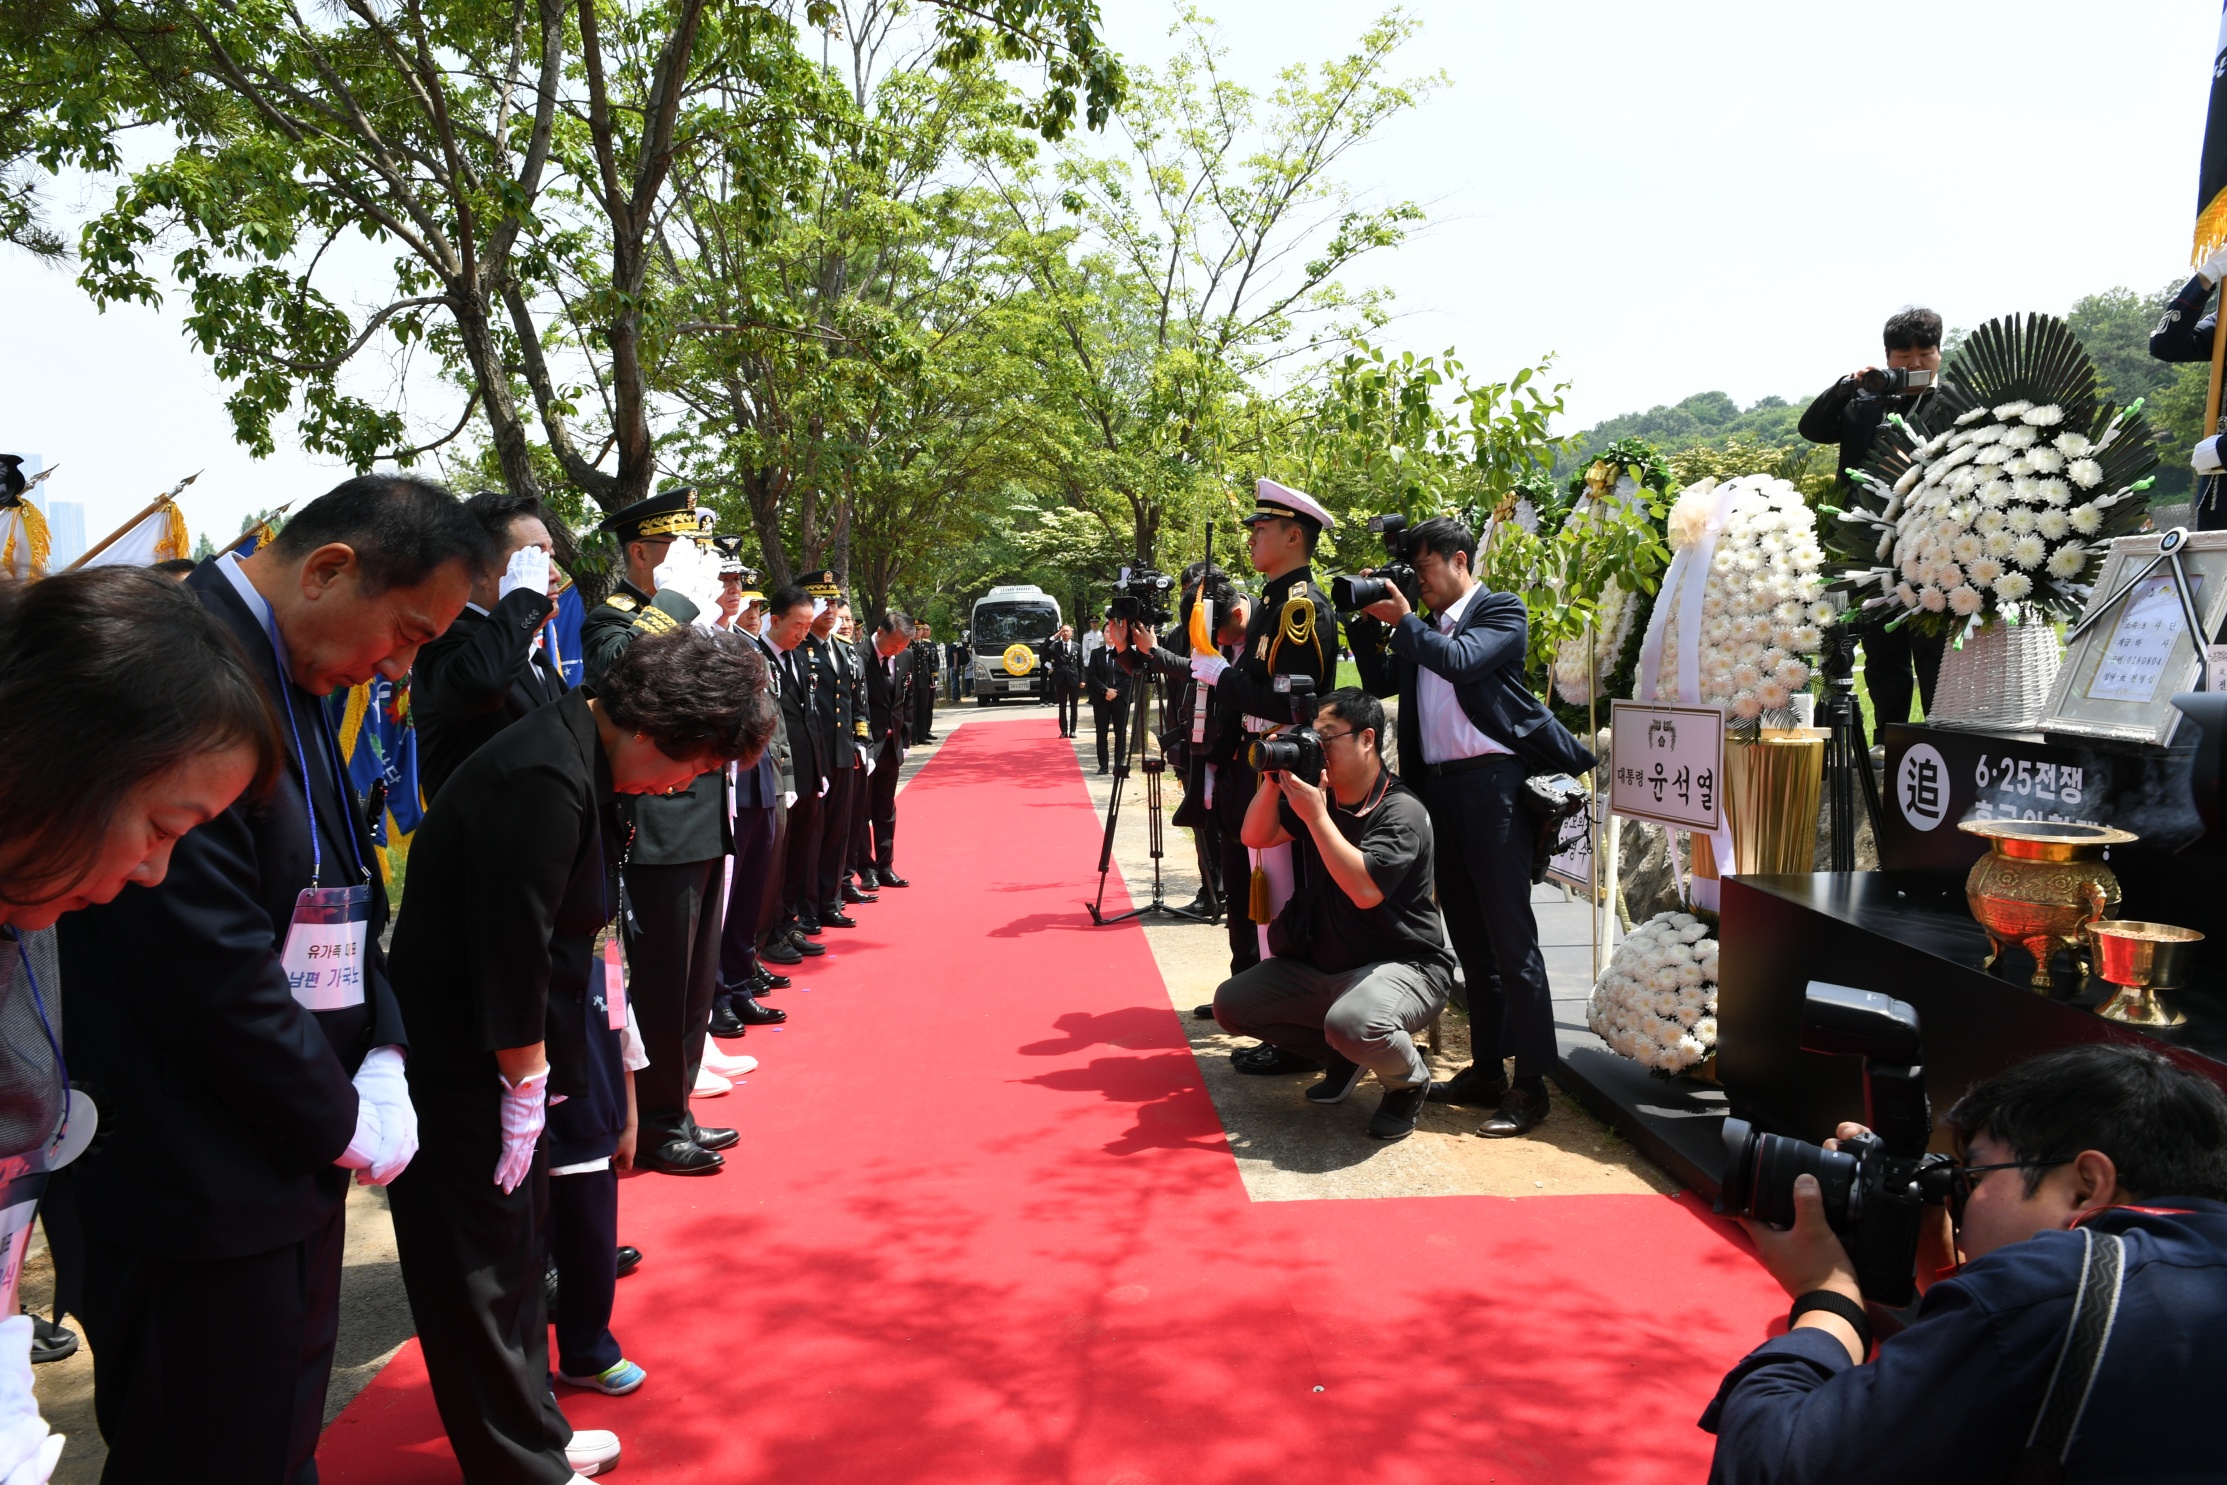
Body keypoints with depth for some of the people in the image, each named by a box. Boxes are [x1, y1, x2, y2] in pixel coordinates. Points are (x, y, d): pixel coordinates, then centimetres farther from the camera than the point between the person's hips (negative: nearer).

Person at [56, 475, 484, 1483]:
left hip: (290, 1170, 9)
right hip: (202, 1200, -9)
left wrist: (382, 1059, -1)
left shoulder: (292, 686, 8)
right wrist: (344, 1123, -14)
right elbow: (210, 966, -26)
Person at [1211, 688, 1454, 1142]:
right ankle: (1343, 1056, 14)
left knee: (1351, 1022, -39)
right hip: (1322, 964, 8)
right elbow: (1256, 837, 4)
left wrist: (1316, 816, -29)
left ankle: (1409, 1081, -2)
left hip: (1401, 965, -8)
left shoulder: (1401, 811, -19)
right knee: (1230, 1004, -2)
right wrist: (1273, 779, -10)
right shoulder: (1317, 793, 5)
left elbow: (1365, 890, -32)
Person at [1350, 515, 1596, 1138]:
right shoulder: (1425, 627, 18)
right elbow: (1380, 682, 18)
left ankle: (1530, 1084, -1)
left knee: (1510, 938, -6)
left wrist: (1403, 621, -8)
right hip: (1436, 786, 7)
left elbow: (1464, 662, -17)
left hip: (1490, 783, -7)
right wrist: (1366, 621, 8)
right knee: (1468, 937, 12)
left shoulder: (1500, 611, -1)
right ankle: (1487, 1070, 20)